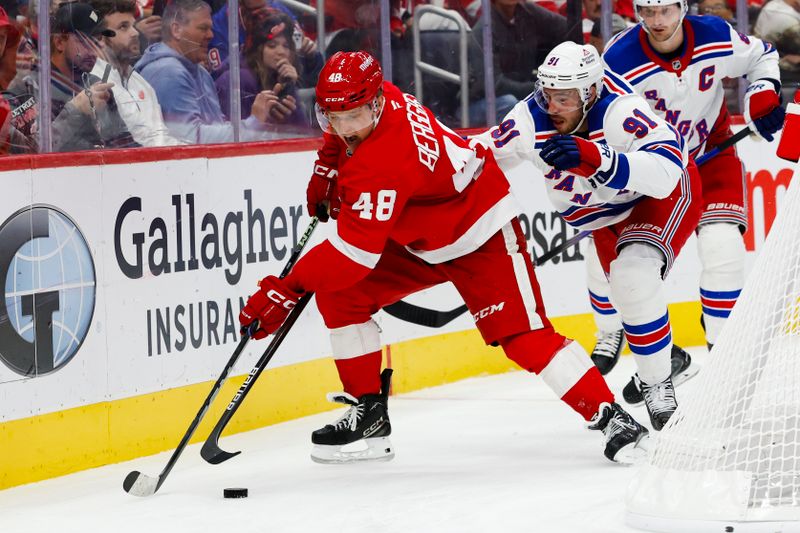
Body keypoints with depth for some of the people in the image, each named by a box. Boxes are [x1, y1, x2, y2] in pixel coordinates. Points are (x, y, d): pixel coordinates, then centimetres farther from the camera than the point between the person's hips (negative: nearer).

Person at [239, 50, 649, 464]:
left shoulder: (382, 165, -36)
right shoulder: (368, 98, -12)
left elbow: (355, 252, -37)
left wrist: (288, 289, -38)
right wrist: (327, 167, 7)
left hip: (479, 232, -10)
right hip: (417, 238, 10)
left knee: (523, 336, -18)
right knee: (339, 294, -2)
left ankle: (611, 417, -11)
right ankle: (368, 412, 6)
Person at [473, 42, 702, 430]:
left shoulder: (620, 110, -39)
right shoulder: (531, 120, -24)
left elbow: (665, 172, -52)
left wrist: (593, 157, -62)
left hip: (665, 196, -6)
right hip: (608, 215, 6)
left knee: (634, 275, -27)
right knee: (629, 294, 9)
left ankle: (659, 388, -14)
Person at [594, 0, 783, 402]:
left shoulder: (717, 39, -19)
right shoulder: (619, 63, -25)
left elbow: (762, 56, 4)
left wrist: (764, 94, -13)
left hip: (709, 154, 0)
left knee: (721, 245, -17)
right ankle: (614, 337, 14)